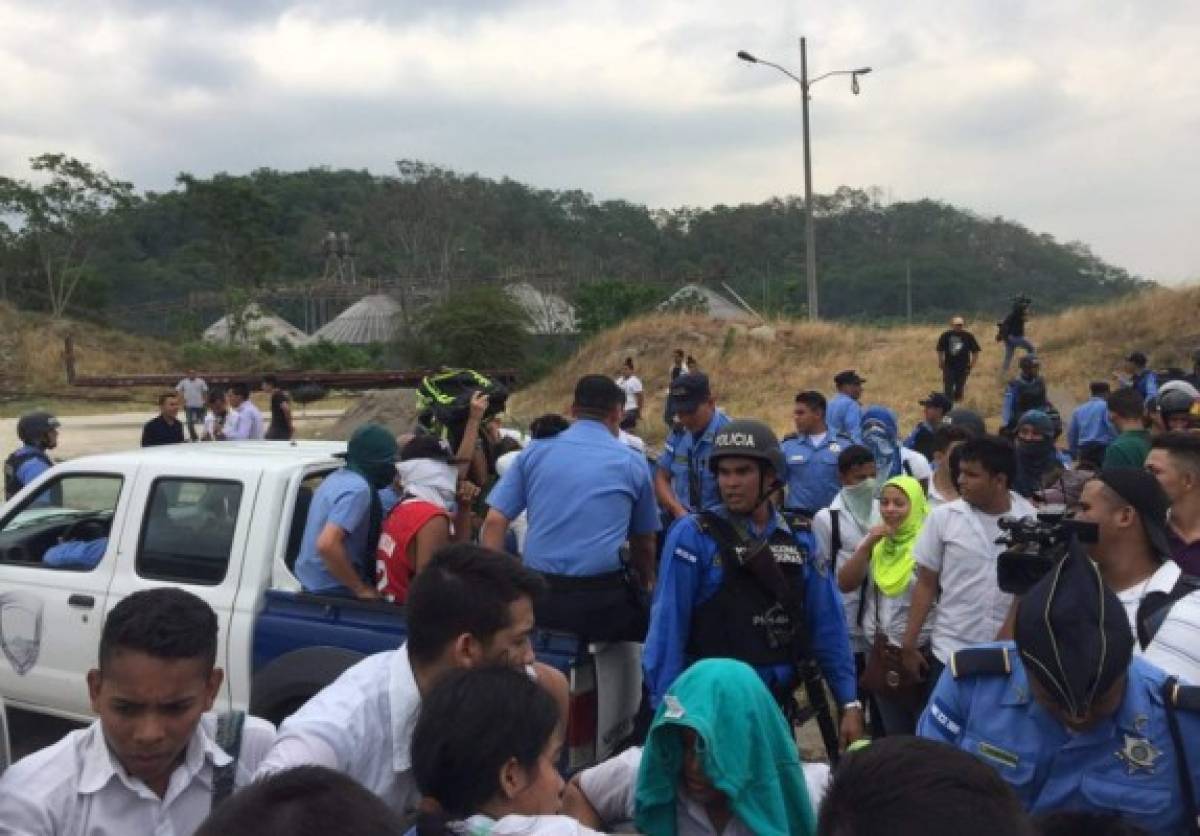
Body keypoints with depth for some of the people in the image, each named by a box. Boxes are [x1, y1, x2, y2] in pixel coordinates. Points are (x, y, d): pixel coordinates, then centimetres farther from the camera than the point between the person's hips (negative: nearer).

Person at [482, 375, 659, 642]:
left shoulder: (534, 452, 9)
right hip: (604, 596, -2)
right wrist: (647, 584, 35)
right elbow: (644, 542, 18)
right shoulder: (633, 463, 7)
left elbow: (495, 521, 2)